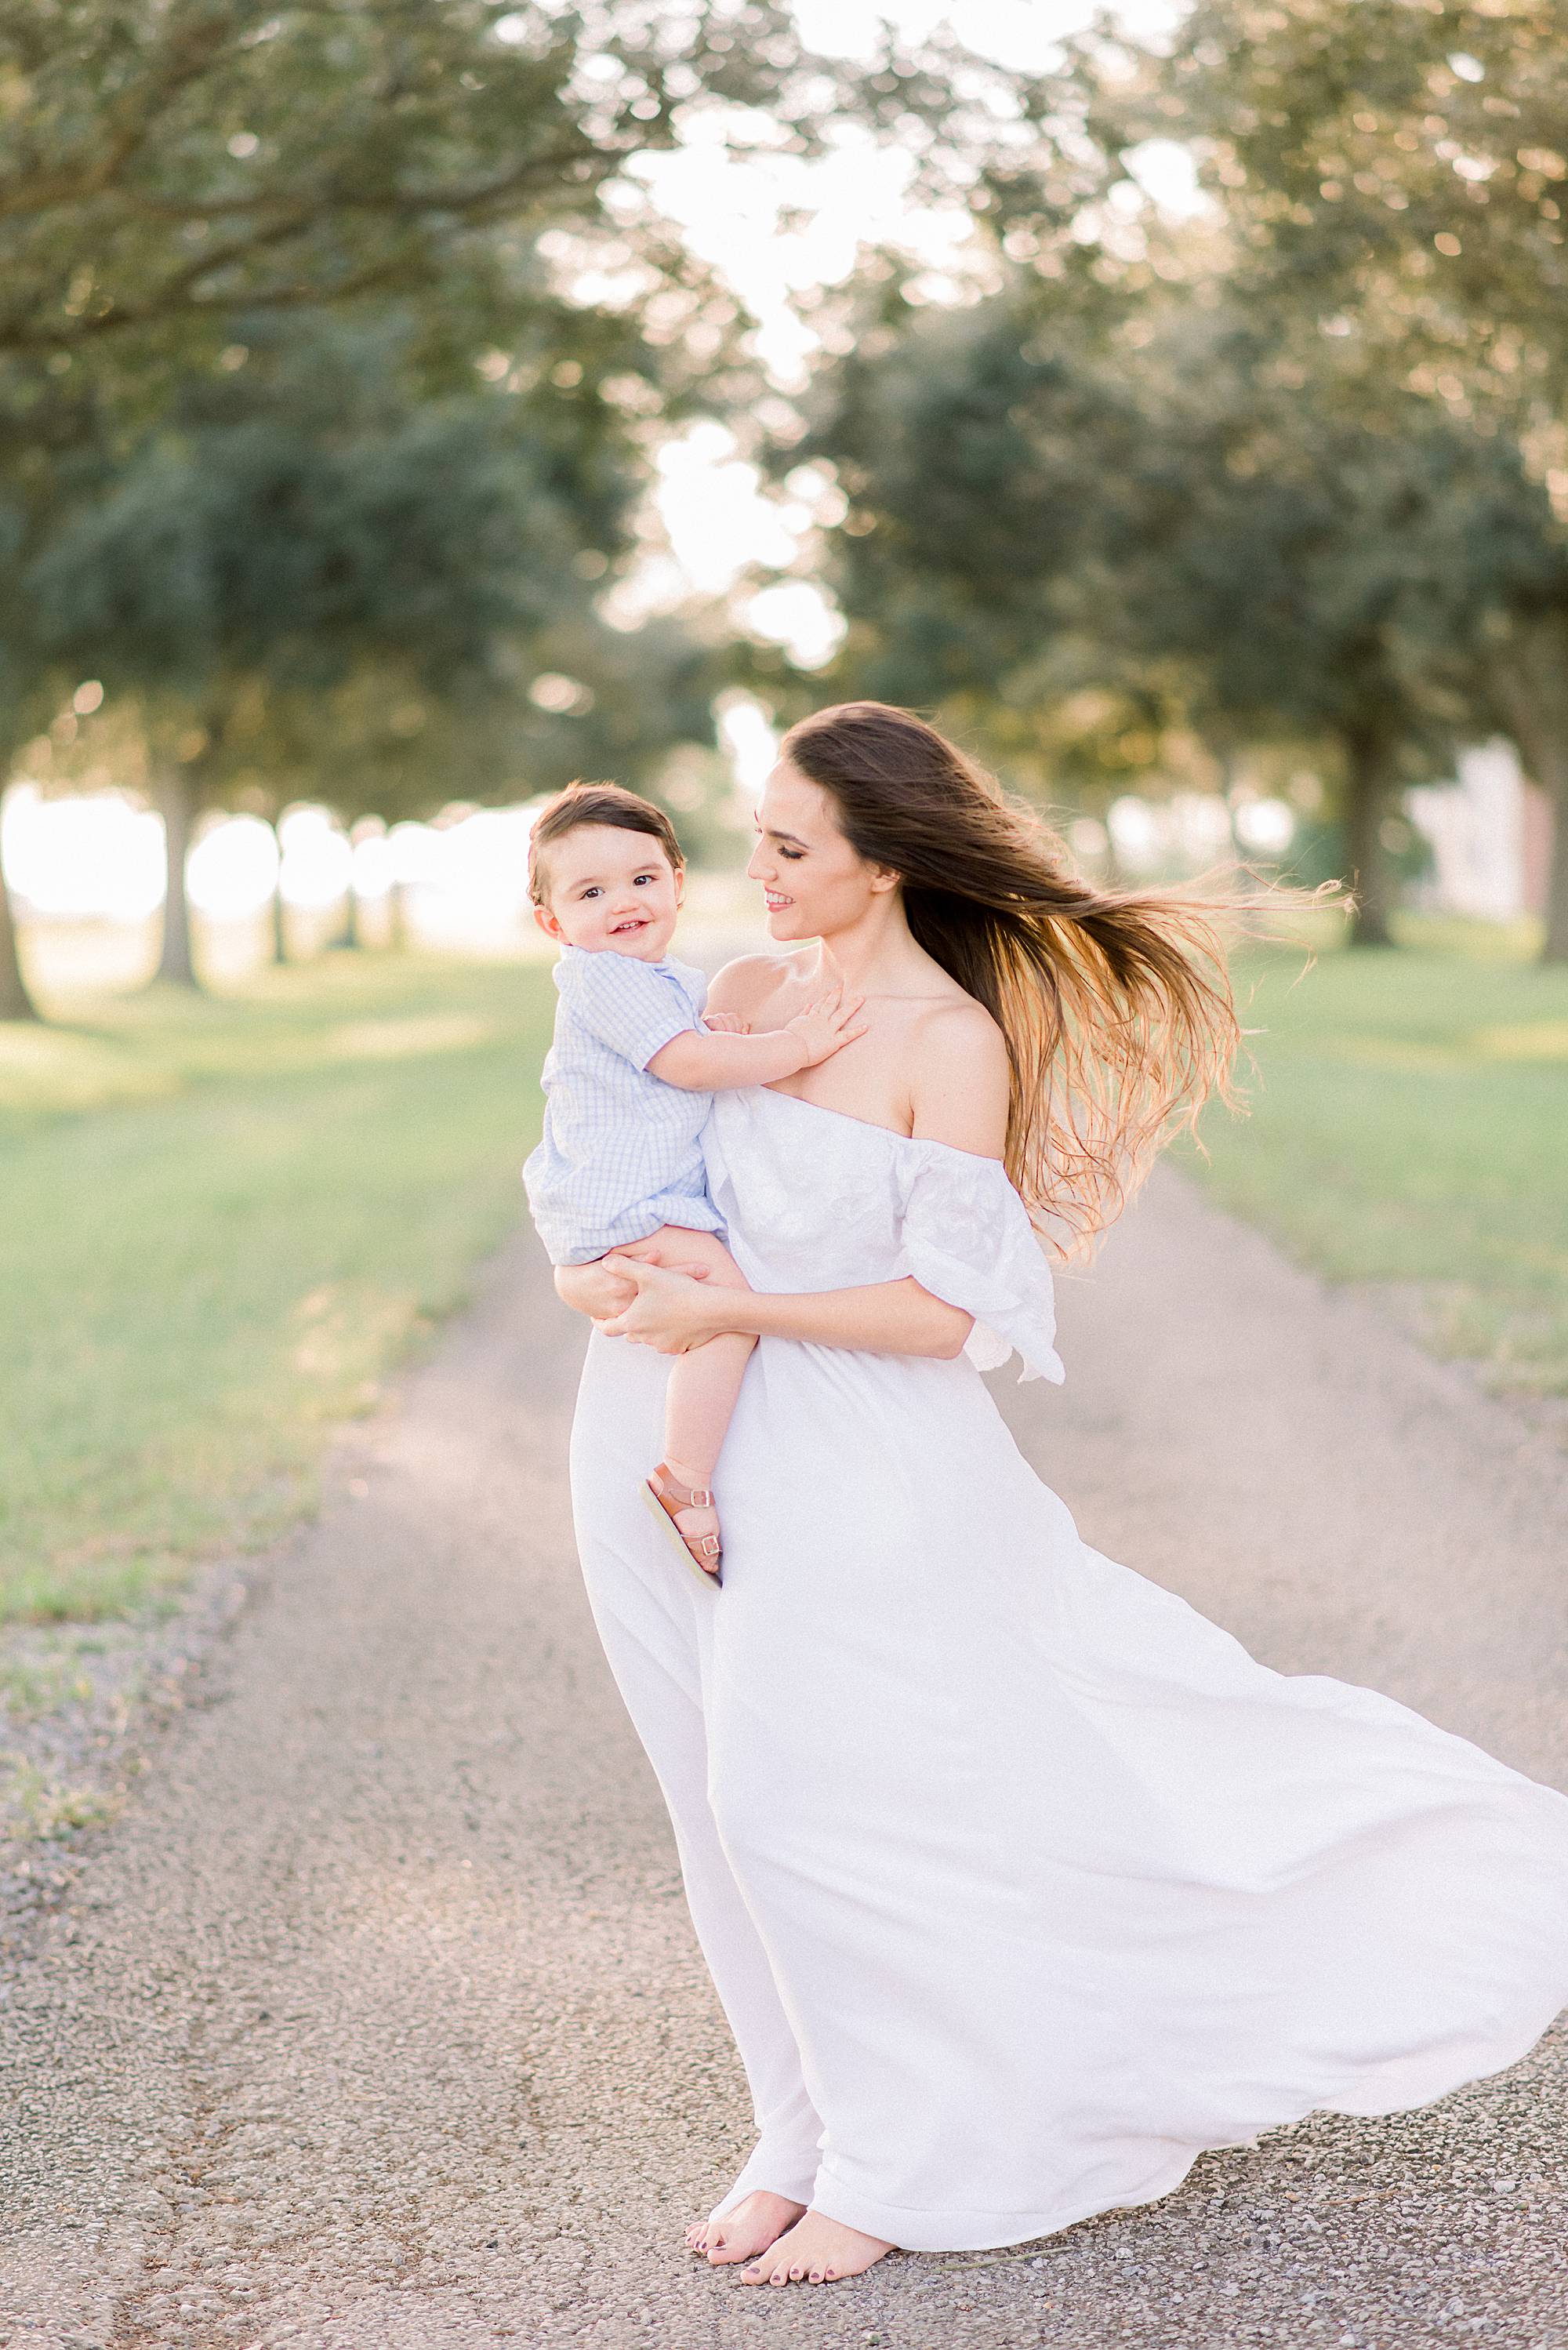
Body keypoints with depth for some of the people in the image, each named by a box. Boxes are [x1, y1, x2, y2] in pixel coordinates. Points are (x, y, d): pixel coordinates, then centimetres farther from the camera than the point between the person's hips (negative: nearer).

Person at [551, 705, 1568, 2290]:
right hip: (685, 1441, 6)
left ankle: (896, 2166, 19)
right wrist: (615, 1277, -4)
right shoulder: (744, 995, 5)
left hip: (856, 1461, -6)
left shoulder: (956, 1040, -13)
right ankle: (800, 2133, 30)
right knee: (739, 1803, 12)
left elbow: (941, 1309, -15)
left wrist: (720, 1310, -18)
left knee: (814, 1794, -2)